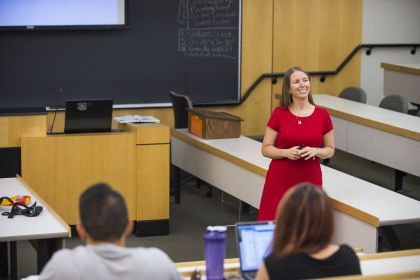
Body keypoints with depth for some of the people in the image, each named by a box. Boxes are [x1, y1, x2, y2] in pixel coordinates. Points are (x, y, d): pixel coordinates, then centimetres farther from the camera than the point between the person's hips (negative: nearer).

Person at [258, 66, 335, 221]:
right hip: (280, 180, -1)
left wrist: (316, 151, -10)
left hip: (310, 180, 1)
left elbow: (330, 150, 10)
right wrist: (286, 152, -15)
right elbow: (266, 149, 2)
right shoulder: (279, 114, -1)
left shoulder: (322, 115, 1)